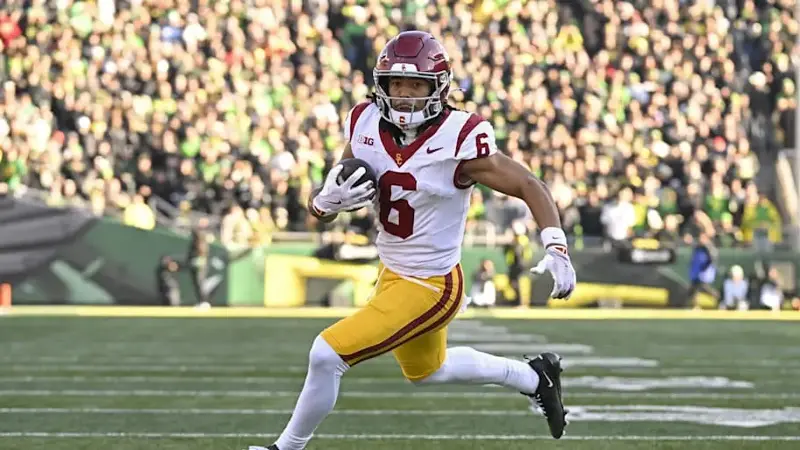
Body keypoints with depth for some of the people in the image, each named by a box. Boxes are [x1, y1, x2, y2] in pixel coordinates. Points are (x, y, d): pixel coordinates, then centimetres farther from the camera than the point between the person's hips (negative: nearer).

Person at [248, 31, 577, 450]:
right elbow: (319, 207, 0)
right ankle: (533, 377, 50)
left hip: (431, 286, -8)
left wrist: (556, 250, -27)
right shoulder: (366, 125, -8)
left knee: (327, 355, -14)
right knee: (426, 371, 31)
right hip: (391, 272, 8)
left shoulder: (459, 140, -24)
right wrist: (328, 199, -24)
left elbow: (530, 187, -15)